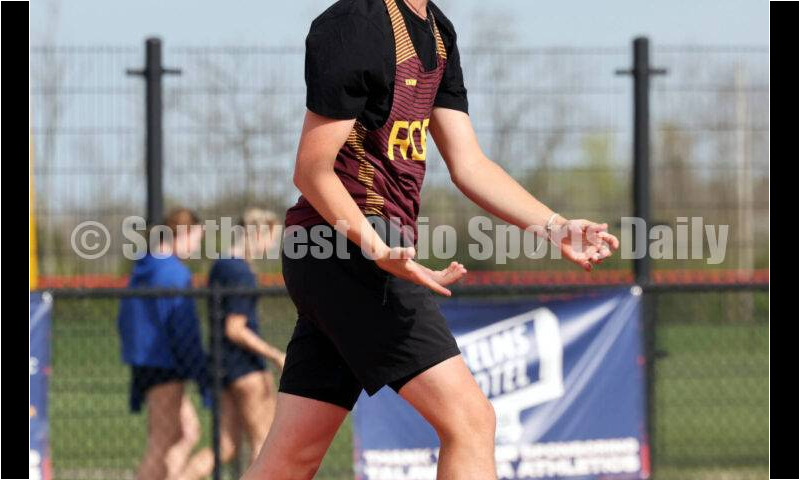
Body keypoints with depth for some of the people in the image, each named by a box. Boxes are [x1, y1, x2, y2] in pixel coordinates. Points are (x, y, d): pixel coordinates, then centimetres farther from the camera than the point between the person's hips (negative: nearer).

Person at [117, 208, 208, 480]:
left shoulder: (142, 269, 13)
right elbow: (184, 331, -19)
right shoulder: (175, 274, -16)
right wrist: (203, 376, -15)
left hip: (141, 363, 10)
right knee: (162, 445, -4)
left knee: (189, 432, 14)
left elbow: (125, 320, 21)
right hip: (165, 366, -10)